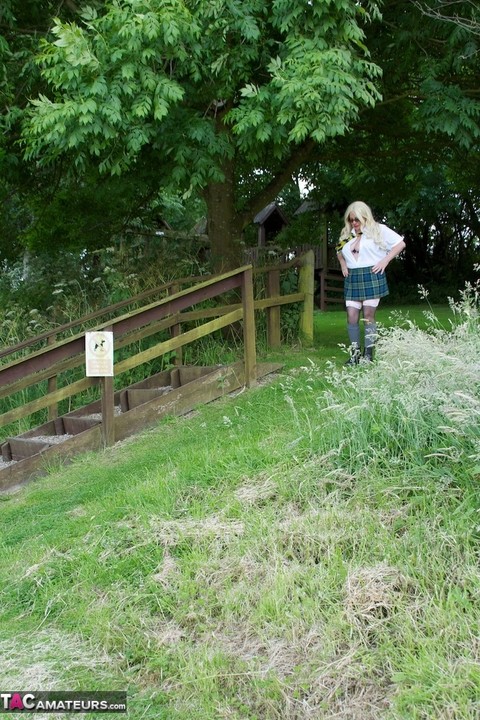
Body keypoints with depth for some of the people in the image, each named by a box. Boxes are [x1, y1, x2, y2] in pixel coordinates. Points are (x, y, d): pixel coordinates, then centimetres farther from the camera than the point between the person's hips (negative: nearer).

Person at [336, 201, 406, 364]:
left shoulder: (378, 230, 1)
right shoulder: (347, 234, 16)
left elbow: (400, 243, 0)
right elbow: (339, 251, 34)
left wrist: (385, 260, -8)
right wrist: (342, 263, 14)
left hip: (372, 277, -5)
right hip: (352, 279, 5)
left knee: (368, 316, -6)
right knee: (352, 316, -3)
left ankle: (368, 354, -1)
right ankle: (355, 354, 3)